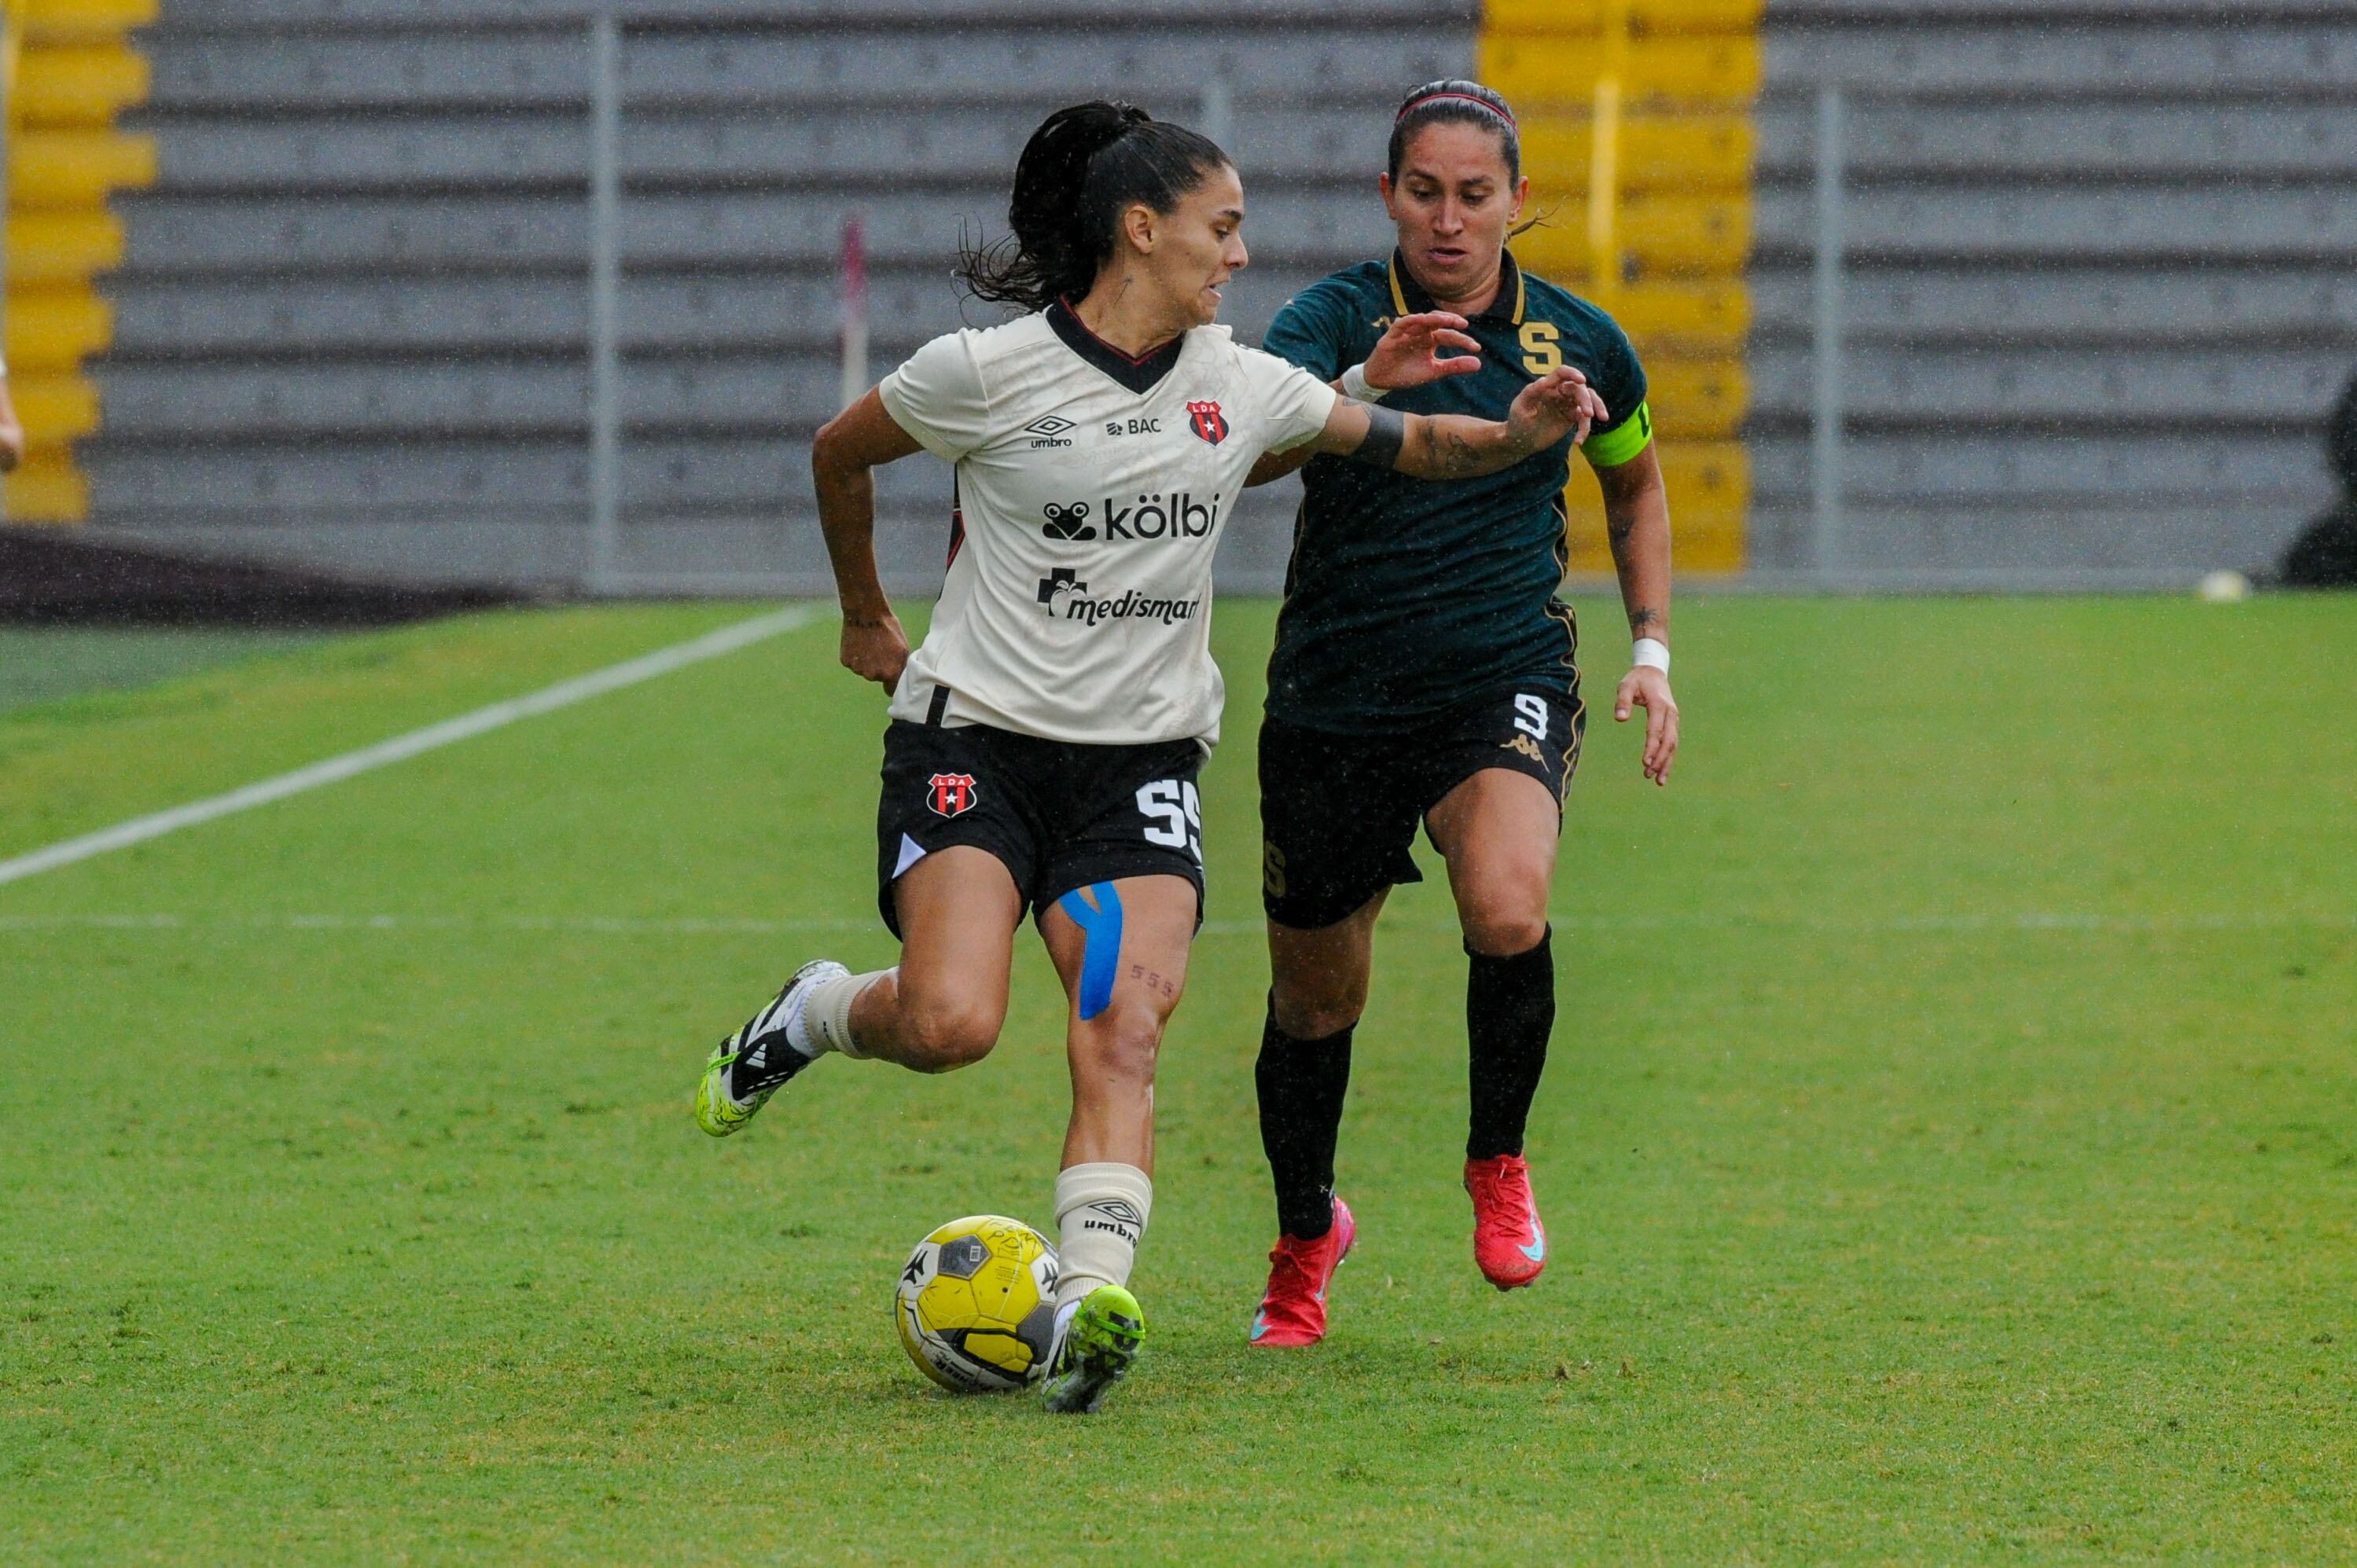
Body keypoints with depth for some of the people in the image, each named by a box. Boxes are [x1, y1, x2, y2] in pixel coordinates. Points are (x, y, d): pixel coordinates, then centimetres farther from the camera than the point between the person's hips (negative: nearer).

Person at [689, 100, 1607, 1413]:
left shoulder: (1242, 388, 5)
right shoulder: (985, 373, -7)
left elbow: (1413, 445, 16)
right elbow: (839, 455, 10)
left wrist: (1522, 432, -3)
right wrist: (867, 617, 20)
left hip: (1143, 759, 3)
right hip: (977, 737, -3)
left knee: (1122, 1034, -18)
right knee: (950, 1024, -20)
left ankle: (1092, 1303, -26)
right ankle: (819, 1014, 13)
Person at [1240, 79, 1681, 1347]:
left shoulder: (1577, 342, 1)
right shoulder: (1336, 320, -8)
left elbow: (1635, 484, 22)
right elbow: (1248, 452, -29)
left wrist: (1652, 651, 13)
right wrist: (1359, 388, -46)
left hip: (1505, 684, 0)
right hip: (1334, 704, 0)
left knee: (1507, 911, -30)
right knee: (1316, 994, 10)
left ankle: (1498, 1159, -3)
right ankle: (1306, 1234, 38)